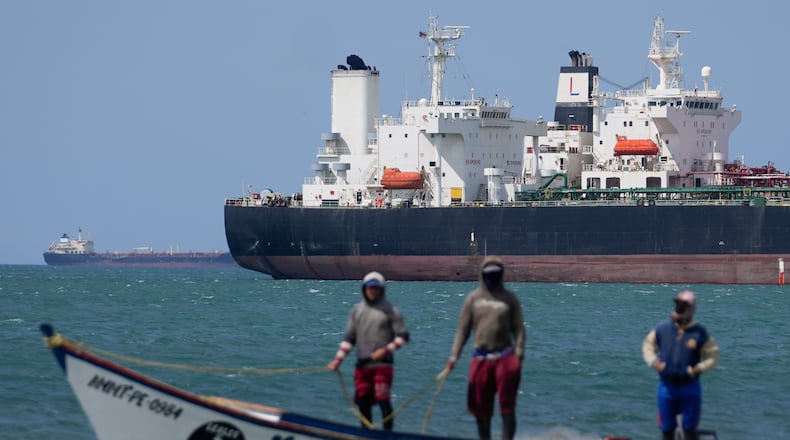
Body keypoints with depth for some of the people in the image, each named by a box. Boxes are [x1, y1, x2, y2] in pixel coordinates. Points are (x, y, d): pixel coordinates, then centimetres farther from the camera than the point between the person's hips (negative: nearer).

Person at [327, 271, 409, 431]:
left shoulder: (390, 310, 2)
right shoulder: (357, 310, 13)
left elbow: (403, 336, 0)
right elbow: (349, 338, 14)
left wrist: (385, 350, -13)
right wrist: (338, 359, 4)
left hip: (382, 364, -4)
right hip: (362, 364, 4)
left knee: (383, 400, -13)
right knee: (363, 401, 4)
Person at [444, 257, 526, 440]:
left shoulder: (510, 298, 7)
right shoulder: (473, 298, 9)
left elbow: (519, 329, 6)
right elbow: (462, 329, 9)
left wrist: (519, 355, -7)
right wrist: (454, 356, 0)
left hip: (505, 356, -2)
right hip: (480, 359, 2)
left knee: (507, 407, -8)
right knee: (481, 408, 7)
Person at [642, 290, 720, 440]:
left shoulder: (699, 333, -7)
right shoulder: (663, 329, 0)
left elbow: (712, 356, -2)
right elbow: (648, 345, 12)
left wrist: (699, 368, -17)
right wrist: (653, 361, -5)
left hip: (689, 388, -2)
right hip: (666, 387, 3)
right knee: (667, 428, 9)